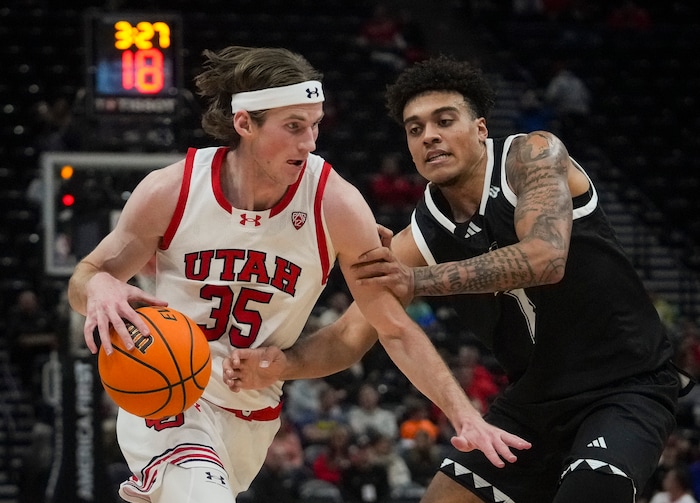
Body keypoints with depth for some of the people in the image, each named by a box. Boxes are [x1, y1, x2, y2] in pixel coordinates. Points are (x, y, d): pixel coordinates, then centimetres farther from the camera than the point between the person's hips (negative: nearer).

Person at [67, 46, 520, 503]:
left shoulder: (335, 205, -14)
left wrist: (464, 414, -17)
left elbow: (394, 329, -7)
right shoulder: (172, 191, -15)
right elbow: (86, 274, -3)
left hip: (253, 416, 3)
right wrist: (97, 289, -28)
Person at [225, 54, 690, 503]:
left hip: (628, 386, -6)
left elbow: (545, 259, -31)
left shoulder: (534, 155, -14)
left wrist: (419, 281, -32)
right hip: (535, 398, 6)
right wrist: (282, 363, -23)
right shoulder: (421, 239, -1)